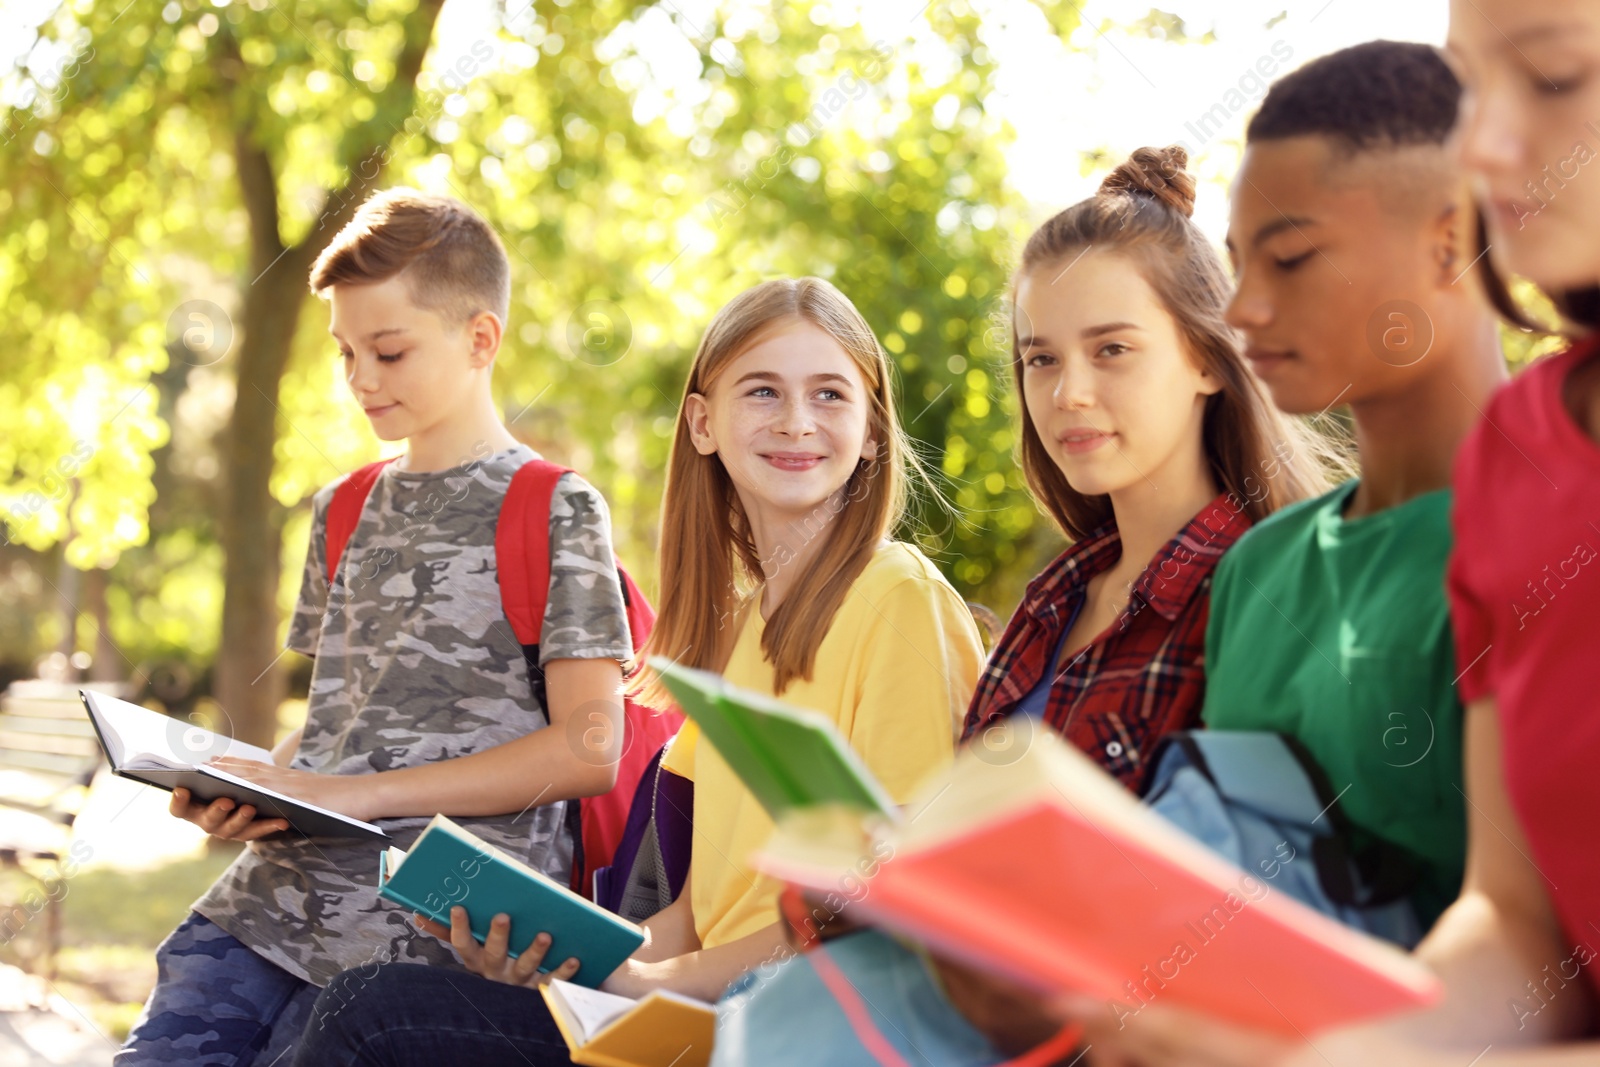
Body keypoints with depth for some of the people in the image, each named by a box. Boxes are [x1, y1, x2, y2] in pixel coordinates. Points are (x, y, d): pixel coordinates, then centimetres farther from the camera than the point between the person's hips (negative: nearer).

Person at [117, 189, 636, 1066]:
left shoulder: (554, 510, 1)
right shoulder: (345, 511, 21)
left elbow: (588, 751, -8)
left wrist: (359, 794, -13)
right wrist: (251, 787, 2)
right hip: (275, 891, 5)